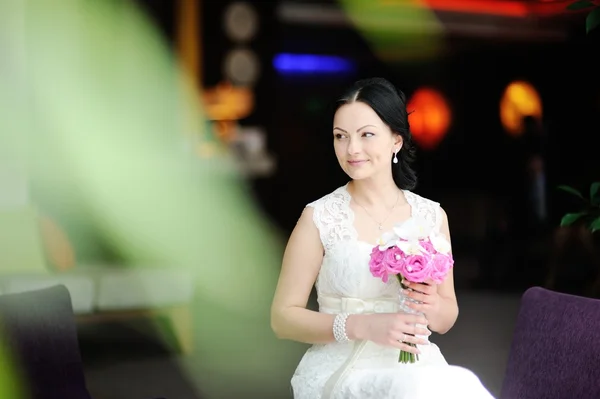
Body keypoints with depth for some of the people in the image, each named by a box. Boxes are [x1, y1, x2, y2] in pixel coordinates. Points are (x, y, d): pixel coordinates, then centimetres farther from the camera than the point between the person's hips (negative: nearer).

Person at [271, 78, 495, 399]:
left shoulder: (432, 216, 5)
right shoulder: (320, 217, -5)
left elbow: (447, 320, 13)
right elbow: (283, 317, -3)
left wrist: (433, 307, -10)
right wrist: (362, 326, -16)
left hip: (416, 367, 4)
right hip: (341, 372, -3)